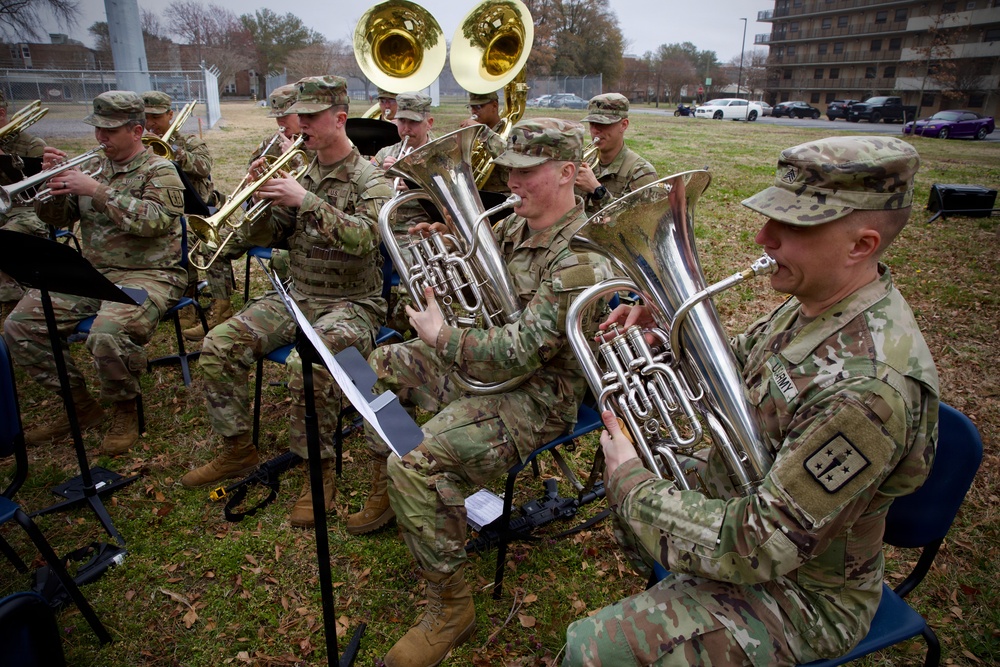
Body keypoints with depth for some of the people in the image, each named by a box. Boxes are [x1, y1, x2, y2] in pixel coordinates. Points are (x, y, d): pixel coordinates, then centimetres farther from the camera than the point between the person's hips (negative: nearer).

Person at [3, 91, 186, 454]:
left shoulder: (158, 171, -3)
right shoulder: (95, 168, 16)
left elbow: (155, 220, -22)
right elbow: (55, 217, 17)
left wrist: (97, 191, -23)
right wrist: (52, 178, -1)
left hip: (147, 275, -7)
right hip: (92, 274, 7)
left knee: (107, 334, -35)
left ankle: (126, 411, -6)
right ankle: (81, 405, 10)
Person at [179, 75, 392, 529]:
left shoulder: (369, 179, -6)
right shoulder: (299, 173, 11)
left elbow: (363, 237, -25)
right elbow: (263, 237, 9)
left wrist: (306, 200, -29)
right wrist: (259, 198, -10)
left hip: (352, 304, -6)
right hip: (296, 297, 6)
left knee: (306, 364, -34)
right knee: (219, 346, -9)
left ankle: (319, 472, -13)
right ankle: (238, 449, 9)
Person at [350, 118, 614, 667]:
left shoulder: (580, 261, -27)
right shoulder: (519, 222, 2)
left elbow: (518, 352, -31)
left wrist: (440, 336, -19)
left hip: (534, 396, -10)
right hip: (483, 359, 10)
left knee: (417, 463, -29)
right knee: (381, 366, 17)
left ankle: (450, 608, -6)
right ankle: (385, 496, 33)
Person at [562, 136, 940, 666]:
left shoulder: (869, 387, -38)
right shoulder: (817, 301, -7)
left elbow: (757, 549, -34)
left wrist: (629, 482, -24)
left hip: (797, 593, -9)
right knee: (622, 487, 25)